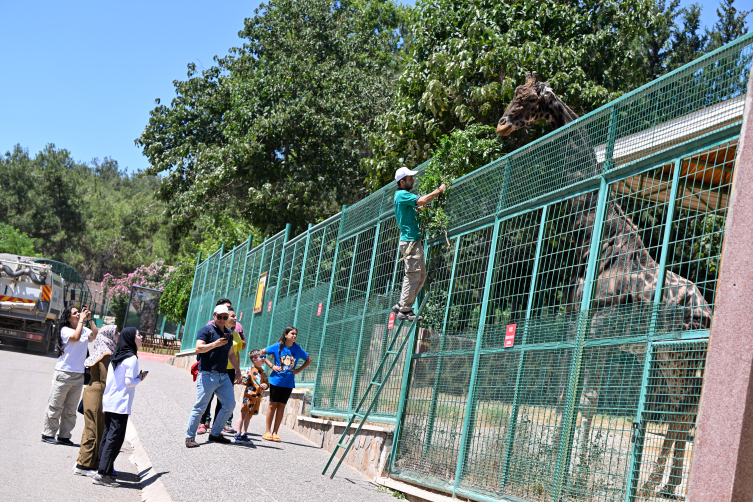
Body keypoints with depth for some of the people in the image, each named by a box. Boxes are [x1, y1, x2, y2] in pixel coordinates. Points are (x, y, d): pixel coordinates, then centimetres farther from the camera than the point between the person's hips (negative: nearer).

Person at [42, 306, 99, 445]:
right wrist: (81, 320, -16)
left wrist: (90, 319, -6)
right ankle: (48, 434, 8)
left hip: (79, 375, 6)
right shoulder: (65, 330, -6)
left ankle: (64, 435, 15)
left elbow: (95, 335, -7)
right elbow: (75, 337, -25)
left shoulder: (84, 330, 9)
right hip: (64, 374, -6)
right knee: (55, 406, 0)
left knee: (71, 409, 9)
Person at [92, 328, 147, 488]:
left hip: (109, 402, 8)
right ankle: (103, 473, -8)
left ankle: (103, 470, 16)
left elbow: (115, 379, 13)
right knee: (115, 437, -6)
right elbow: (129, 382, -15)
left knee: (107, 435, 12)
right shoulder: (131, 358, -12)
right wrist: (140, 379, 1)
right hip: (121, 405, -8)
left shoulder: (115, 357, 12)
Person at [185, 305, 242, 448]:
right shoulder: (206, 330, -3)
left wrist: (238, 371, 23)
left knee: (230, 404, 6)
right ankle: (190, 437, 0)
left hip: (223, 376, 7)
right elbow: (198, 348, -16)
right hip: (207, 375, -7)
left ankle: (215, 434, 17)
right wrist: (215, 344, -28)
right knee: (200, 407, -7)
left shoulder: (228, 333, 18)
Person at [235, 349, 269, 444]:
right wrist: (241, 381, -31)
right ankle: (238, 434, 0)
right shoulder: (250, 370, -6)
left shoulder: (262, 371, 13)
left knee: (249, 416, 13)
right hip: (249, 395, -6)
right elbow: (244, 380, -10)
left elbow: (267, 383, 19)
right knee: (243, 415, -4)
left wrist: (265, 386, -2)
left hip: (257, 397, 6)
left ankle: (244, 434, 19)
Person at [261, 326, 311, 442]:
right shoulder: (278, 346, -5)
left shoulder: (298, 349, 1)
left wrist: (299, 370, 4)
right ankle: (267, 431, 9)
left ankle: (275, 432, 11)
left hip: (288, 382, 2)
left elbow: (309, 360, 16)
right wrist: (272, 366, -5)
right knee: (273, 405, 2)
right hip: (276, 380, -2)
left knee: (281, 406, 4)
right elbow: (261, 353, 2)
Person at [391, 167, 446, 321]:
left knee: (421, 276, 11)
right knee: (413, 275, -10)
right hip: (410, 240, -10)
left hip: (415, 241, 10)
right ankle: (404, 310, -7)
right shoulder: (402, 195, -11)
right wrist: (439, 191, -16)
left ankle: (401, 305, 13)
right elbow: (421, 201, -25)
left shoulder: (404, 195, 21)